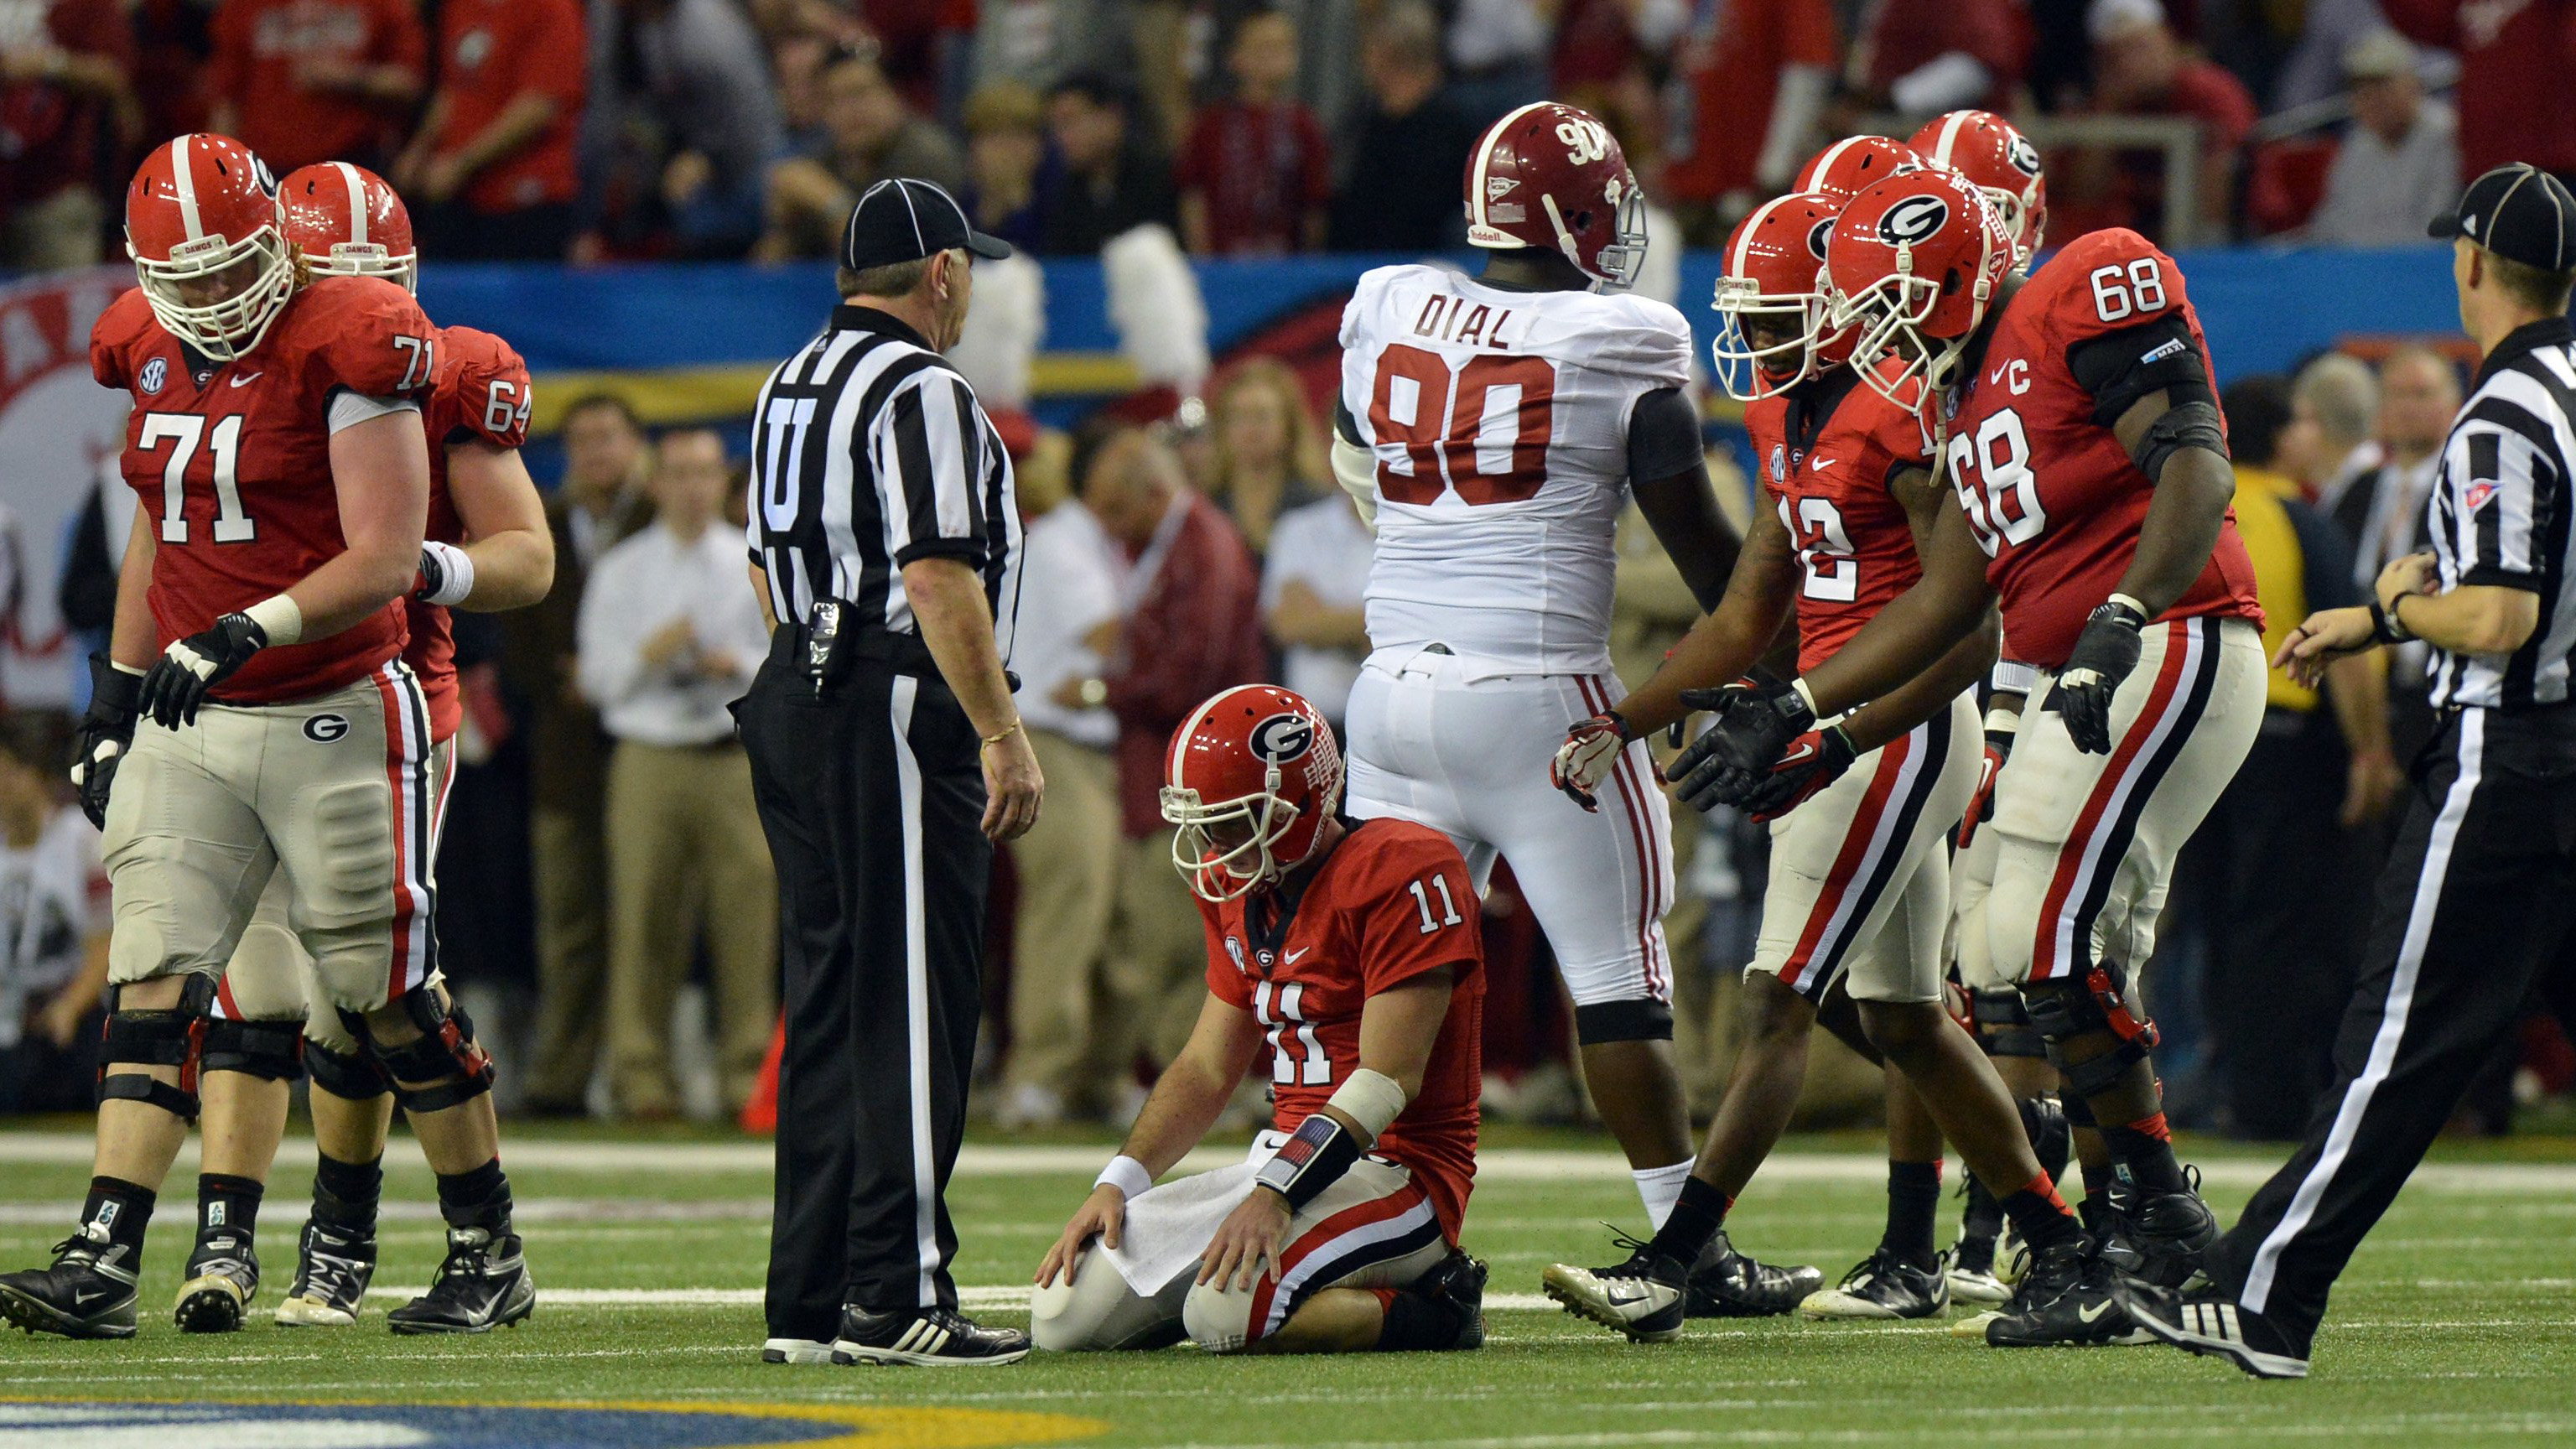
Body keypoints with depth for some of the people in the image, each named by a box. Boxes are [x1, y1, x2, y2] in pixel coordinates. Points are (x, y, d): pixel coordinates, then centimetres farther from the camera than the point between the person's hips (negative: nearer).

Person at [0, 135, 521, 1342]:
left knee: (390, 998, 2)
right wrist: (117, 695, 18)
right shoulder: (155, 353, 8)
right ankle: (102, 1263, -12)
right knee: (152, 983, -6)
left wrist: (244, 634, -28)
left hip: (333, 720, -6)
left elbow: (383, 563, -18)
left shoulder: (343, 351, -13)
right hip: (190, 728, 6)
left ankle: (490, 1255, 17)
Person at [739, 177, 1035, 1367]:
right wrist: (1004, 735, -19)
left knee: (829, 1010, 11)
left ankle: (810, 1302, 11)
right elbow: (937, 576, -20)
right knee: (912, 1009, -7)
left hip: (795, 697, 9)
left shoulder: (792, 386, 16)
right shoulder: (919, 390, -13)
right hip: (895, 714, -9)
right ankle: (894, 1298, -10)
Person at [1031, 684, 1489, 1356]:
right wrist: (1118, 1183, 2)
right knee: (1067, 1314, -4)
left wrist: (1275, 1195, -28)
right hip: (1285, 1159, 9)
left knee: (1226, 1313, -33)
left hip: (1395, 1169, -9)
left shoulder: (1401, 873, -15)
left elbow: (1387, 1082, -20)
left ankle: (1433, 1308, -7)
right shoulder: (1243, 892, 12)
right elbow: (1206, 1068, 18)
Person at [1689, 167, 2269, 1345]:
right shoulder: (1974, 395, 21)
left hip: (2171, 654, -10)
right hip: (2091, 678, 10)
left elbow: (2196, 469, -18)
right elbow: (1943, 605, 25)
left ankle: (2143, 1217, -7)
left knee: (2049, 939, -14)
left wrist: (2121, 617, -30)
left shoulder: (2092, 295, -7)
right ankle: (2141, 1244, 11)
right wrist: (1792, 710, 22)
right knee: (2070, 958, 8)